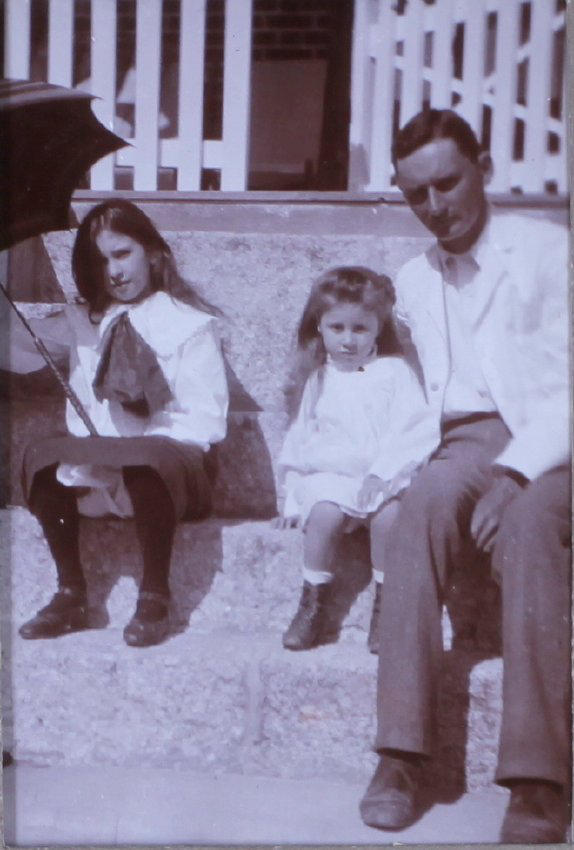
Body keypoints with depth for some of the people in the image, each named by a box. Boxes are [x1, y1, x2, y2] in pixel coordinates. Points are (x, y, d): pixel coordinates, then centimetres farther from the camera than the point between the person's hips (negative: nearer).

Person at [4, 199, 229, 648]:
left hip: (171, 458, -4)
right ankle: (71, 596, -13)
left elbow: (203, 420, -8)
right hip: (94, 456, 5)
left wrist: (136, 446, -20)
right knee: (42, 456, -23)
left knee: (144, 463, -36)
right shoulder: (83, 321, 16)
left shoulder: (190, 324, 0)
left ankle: (155, 598, -20)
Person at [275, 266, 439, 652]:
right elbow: (300, 439, 20)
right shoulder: (318, 380, 17)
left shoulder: (395, 372, 6)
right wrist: (293, 498, 14)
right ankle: (314, 603, -15)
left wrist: (381, 472, -17)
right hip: (329, 477, 2)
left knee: (389, 514, -32)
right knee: (326, 512, -30)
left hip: (386, 477, -2)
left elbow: (414, 430, -4)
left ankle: (386, 606, -17)